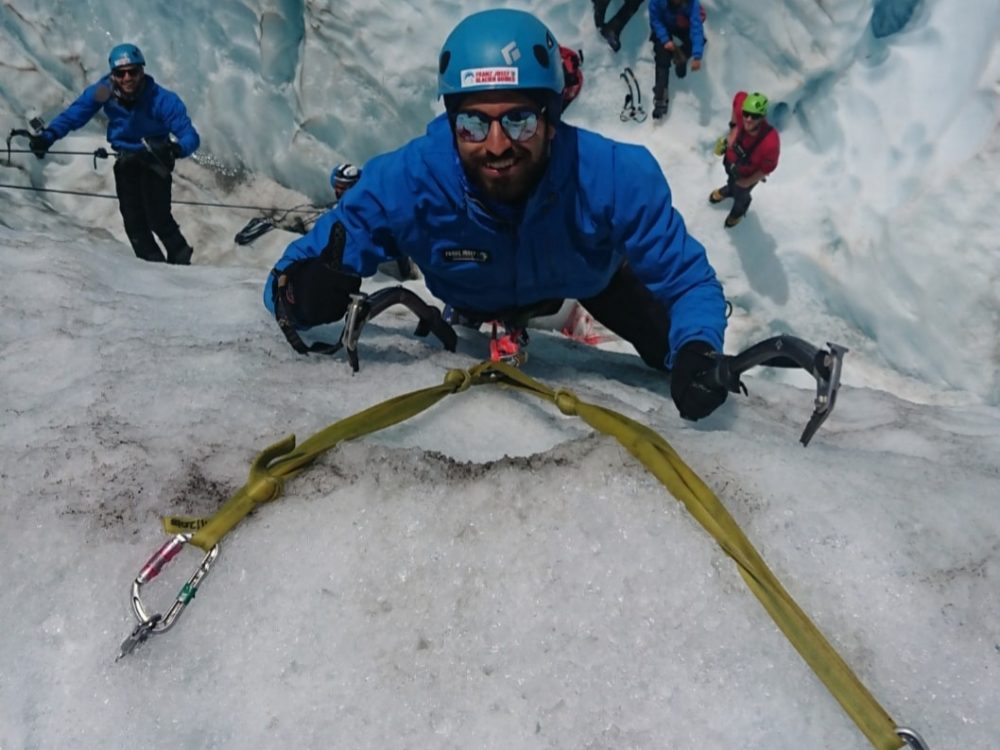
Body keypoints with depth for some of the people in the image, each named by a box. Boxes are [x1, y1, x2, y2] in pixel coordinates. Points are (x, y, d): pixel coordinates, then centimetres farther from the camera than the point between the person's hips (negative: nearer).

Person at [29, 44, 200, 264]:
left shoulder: (162, 99, -28)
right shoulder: (103, 91, -18)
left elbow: (190, 136, -33)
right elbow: (74, 114, -12)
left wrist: (176, 149, -56)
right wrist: (48, 136, -28)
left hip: (155, 158, -4)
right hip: (126, 159, 4)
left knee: (157, 218, -16)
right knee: (134, 221, -4)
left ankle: (182, 262, 3)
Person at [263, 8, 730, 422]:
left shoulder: (619, 176, -44)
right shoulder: (403, 183, -42)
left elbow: (689, 282, -32)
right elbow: (290, 278, -33)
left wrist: (697, 354, -54)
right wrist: (302, 292, -58)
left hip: (588, 279, 0)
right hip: (474, 300, 1)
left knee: (675, 354, 6)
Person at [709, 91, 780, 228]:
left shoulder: (770, 142, -47)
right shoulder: (742, 113, -39)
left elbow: (767, 168, -27)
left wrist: (749, 181, -13)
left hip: (748, 174, -3)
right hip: (731, 160, 3)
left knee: (740, 195, 31)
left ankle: (739, 210, 68)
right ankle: (729, 190, 76)